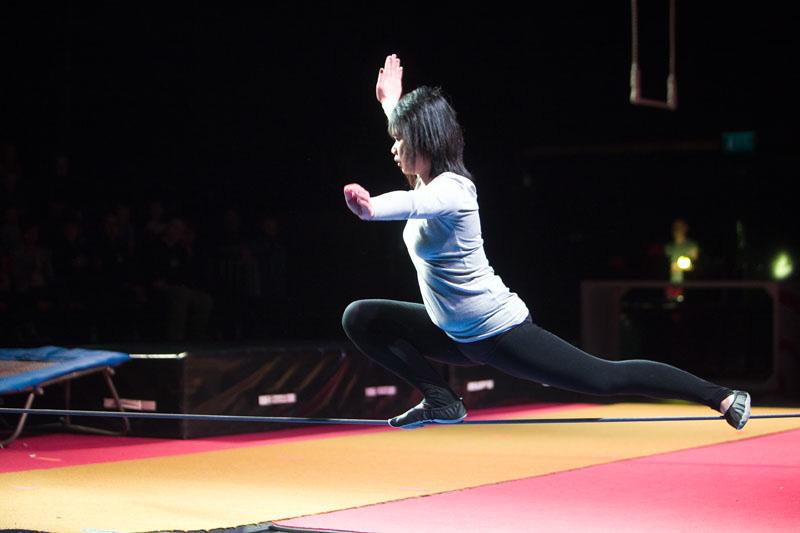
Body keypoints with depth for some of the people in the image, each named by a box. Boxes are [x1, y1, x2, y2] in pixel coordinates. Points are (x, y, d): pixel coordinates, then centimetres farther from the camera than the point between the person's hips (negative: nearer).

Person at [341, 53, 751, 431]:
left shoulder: (450, 190, -22)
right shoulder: (431, 182, 4)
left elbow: (413, 204, -49)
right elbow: (415, 135, 31)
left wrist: (370, 208, -68)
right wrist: (392, 102, 38)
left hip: (500, 334, -9)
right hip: (457, 335, 9)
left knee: (605, 378, -5)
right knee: (359, 318, 3)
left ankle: (722, 398, 7)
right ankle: (440, 401, 4)